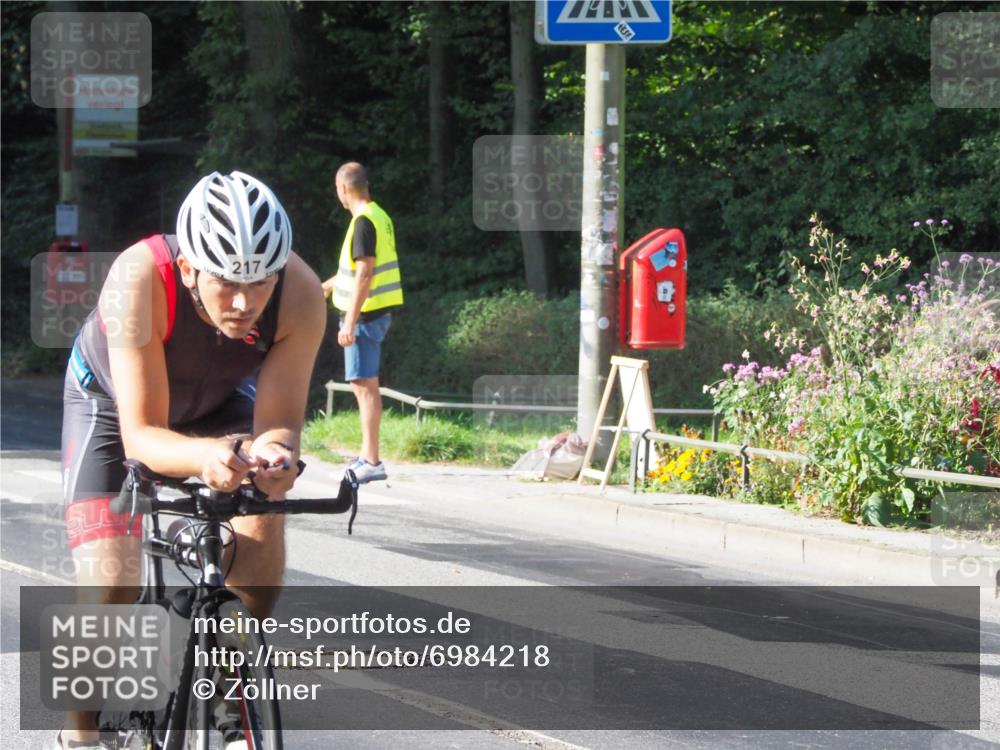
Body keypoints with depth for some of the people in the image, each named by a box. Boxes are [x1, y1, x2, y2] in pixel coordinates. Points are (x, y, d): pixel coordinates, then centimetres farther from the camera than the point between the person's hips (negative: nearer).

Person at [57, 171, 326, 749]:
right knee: (109, 585, -18)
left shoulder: (301, 294, -35)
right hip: (112, 398, -2)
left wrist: (272, 454, -52)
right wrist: (205, 455, -61)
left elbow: (279, 422, -28)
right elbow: (140, 435, -40)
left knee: (263, 516, -25)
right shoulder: (141, 278, -42)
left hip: (218, 398, 3)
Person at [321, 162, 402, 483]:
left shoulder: (363, 222, -17)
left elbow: (364, 274, -22)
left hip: (366, 313, -10)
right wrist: (327, 286, 40)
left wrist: (349, 322, -22)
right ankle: (367, 454, 25)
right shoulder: (379, 216, 13)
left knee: (364, 385, -9)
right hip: (379, 311, 10)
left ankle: (372, 463, -11)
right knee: (366, 384, 17)